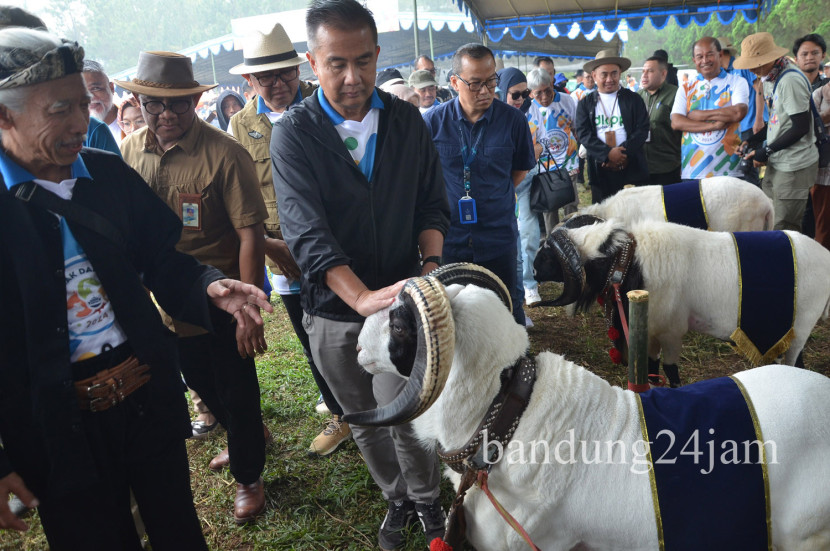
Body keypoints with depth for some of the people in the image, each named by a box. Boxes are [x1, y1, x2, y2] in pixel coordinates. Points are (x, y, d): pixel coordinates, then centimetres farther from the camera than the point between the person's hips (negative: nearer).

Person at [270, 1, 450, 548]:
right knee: (365, 422, 16)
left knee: (404, 416, -4)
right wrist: (363, 298, -34)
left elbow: (432, 203, 6)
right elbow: (307, 231, -21)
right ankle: (397, 499, 42)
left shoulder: (407, 120, 1)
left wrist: (431, 264, -12)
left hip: (400, 297, 0)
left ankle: (427, 499, 27)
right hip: (333, 311, 0)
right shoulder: (293, 134, -9)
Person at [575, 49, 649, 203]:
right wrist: (608, 154, -15)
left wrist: (623, 152, -15)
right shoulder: (585, 104, 9)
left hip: (632, 169, 0)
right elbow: (583, 134, -2)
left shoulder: (633, 99, 8)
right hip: (600, 171, 0)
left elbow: (642, 129, 0)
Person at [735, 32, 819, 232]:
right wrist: (752, 141, 6)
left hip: (795, 166, -9)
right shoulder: (770, 78, 11)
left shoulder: (791, 80, -18)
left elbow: (801, 127, -18)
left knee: (783, 231, -6)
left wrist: (767, 150, -13)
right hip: (777, 163, 9)